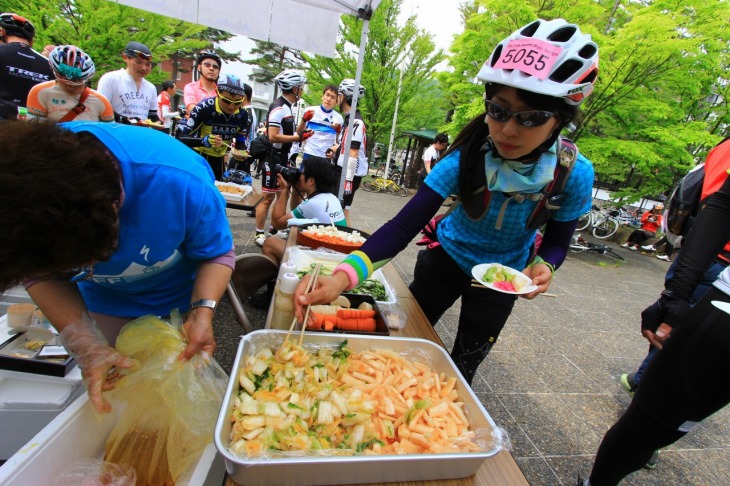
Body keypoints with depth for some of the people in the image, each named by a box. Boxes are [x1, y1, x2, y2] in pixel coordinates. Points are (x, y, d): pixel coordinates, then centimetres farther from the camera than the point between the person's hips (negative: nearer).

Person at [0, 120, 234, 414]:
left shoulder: (180, 182, -41)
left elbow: (217, 253, -23)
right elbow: (41, 275, -15)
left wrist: (202, 312, -39)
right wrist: (85, 344, -29)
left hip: (181, 297, -2)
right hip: (107, 299, 3)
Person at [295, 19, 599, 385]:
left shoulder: (574, 175, -23)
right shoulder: (467, 158, -28)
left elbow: (557, 242, -7)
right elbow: (403, 226, -36)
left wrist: (544, 266, -32)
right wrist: (344, 275, -52)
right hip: (446, 259, 0)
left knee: (461, 369, 13)